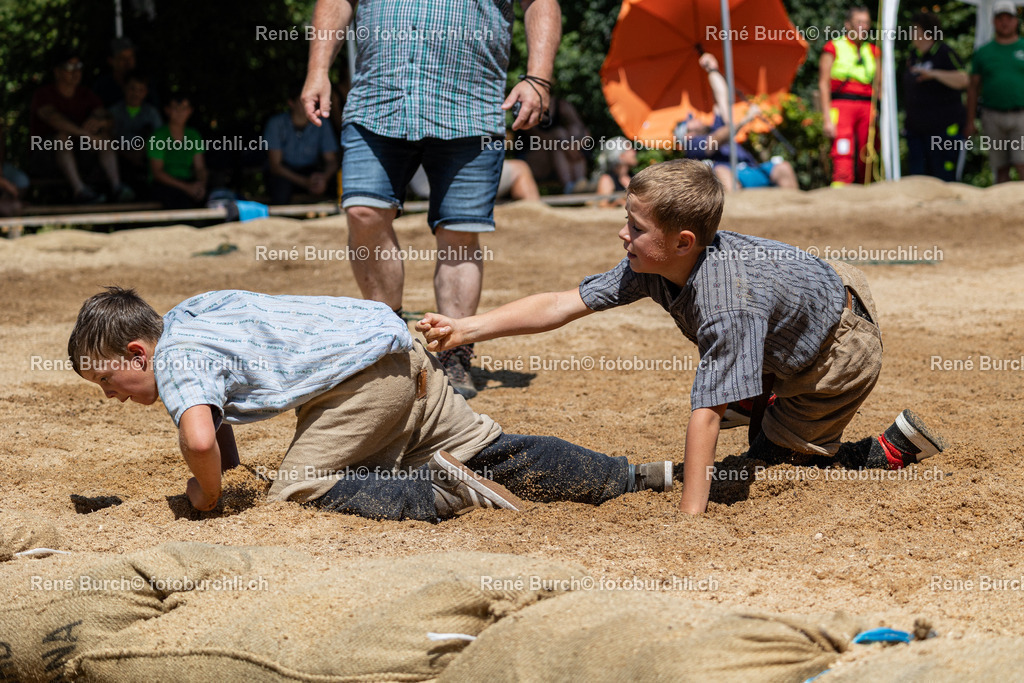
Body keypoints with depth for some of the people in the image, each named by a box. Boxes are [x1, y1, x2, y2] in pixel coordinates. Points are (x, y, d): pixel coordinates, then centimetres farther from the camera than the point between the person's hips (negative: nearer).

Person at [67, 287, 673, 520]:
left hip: (366, 372, -10)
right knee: (493, 455, 12)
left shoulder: (175, 362, -14)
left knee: (294, 493, -11)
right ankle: (648, 476, 12)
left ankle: (443, 493, -18)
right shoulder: (184, 316, 16)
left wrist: (207, 497, -14)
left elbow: (200, 438, -33)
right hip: (401, 354, 10)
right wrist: (217, 469, 24)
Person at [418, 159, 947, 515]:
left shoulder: (730, 306, -40)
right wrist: (464, 330, -23)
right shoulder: (653, 265, -18)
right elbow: (563, 305, -16)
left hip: (844, 349, -8)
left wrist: (690, 517, -42)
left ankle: (893, 450, 3)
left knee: (770, 459, -1)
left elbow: (706, 412, -42)